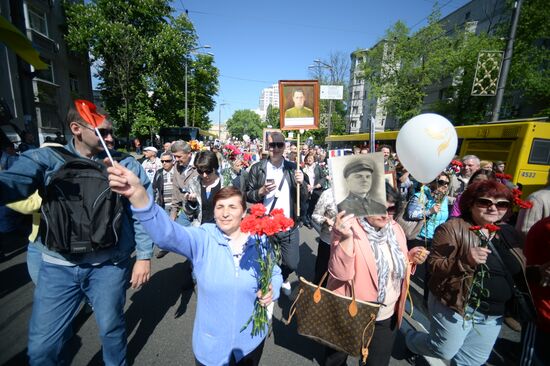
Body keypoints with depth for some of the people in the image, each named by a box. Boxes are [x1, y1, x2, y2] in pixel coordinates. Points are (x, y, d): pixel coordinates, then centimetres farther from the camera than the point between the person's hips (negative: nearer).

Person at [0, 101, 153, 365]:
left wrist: (144, 256, -5)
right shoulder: (45, 159, -2)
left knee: (111, 328, 19)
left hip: (110, 265, 0)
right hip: (58, 266, 1)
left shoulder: (126, 164, -6)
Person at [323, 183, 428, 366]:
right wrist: (346, 238, -45)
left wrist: (411, 257, -11)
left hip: (387, 317, 5)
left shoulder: (396, 229, -3)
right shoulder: (348, 229, -23)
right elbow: (341, 273, -31)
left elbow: (398, 266, 10)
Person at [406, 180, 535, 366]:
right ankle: (411, 339, 40)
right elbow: (434, 265, -22)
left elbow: (521, 273, 14)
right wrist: (465, 261, -36)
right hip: (455, 307, -6)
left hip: (494, 313, 7)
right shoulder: (453, 228, -19)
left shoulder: (509, 233, 2)